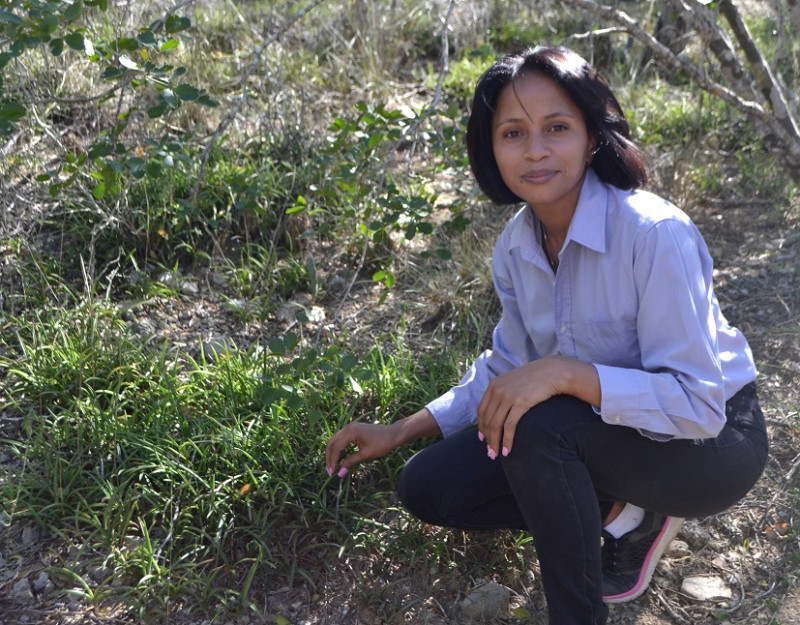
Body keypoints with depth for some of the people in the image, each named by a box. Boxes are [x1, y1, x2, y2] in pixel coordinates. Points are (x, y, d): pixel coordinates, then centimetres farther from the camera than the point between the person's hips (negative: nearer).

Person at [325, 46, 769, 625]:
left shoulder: (655, 234, -28)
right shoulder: (517, 247, -6)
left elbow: (697, 406, -28)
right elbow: (507, 372, 6)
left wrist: (563, 371, -39)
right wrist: (402, 431, 0)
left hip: (715, 442, -6)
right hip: (607, 431, 7)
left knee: (538, 423, -35)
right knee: (428, 486, -5)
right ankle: (623, 510, 5)